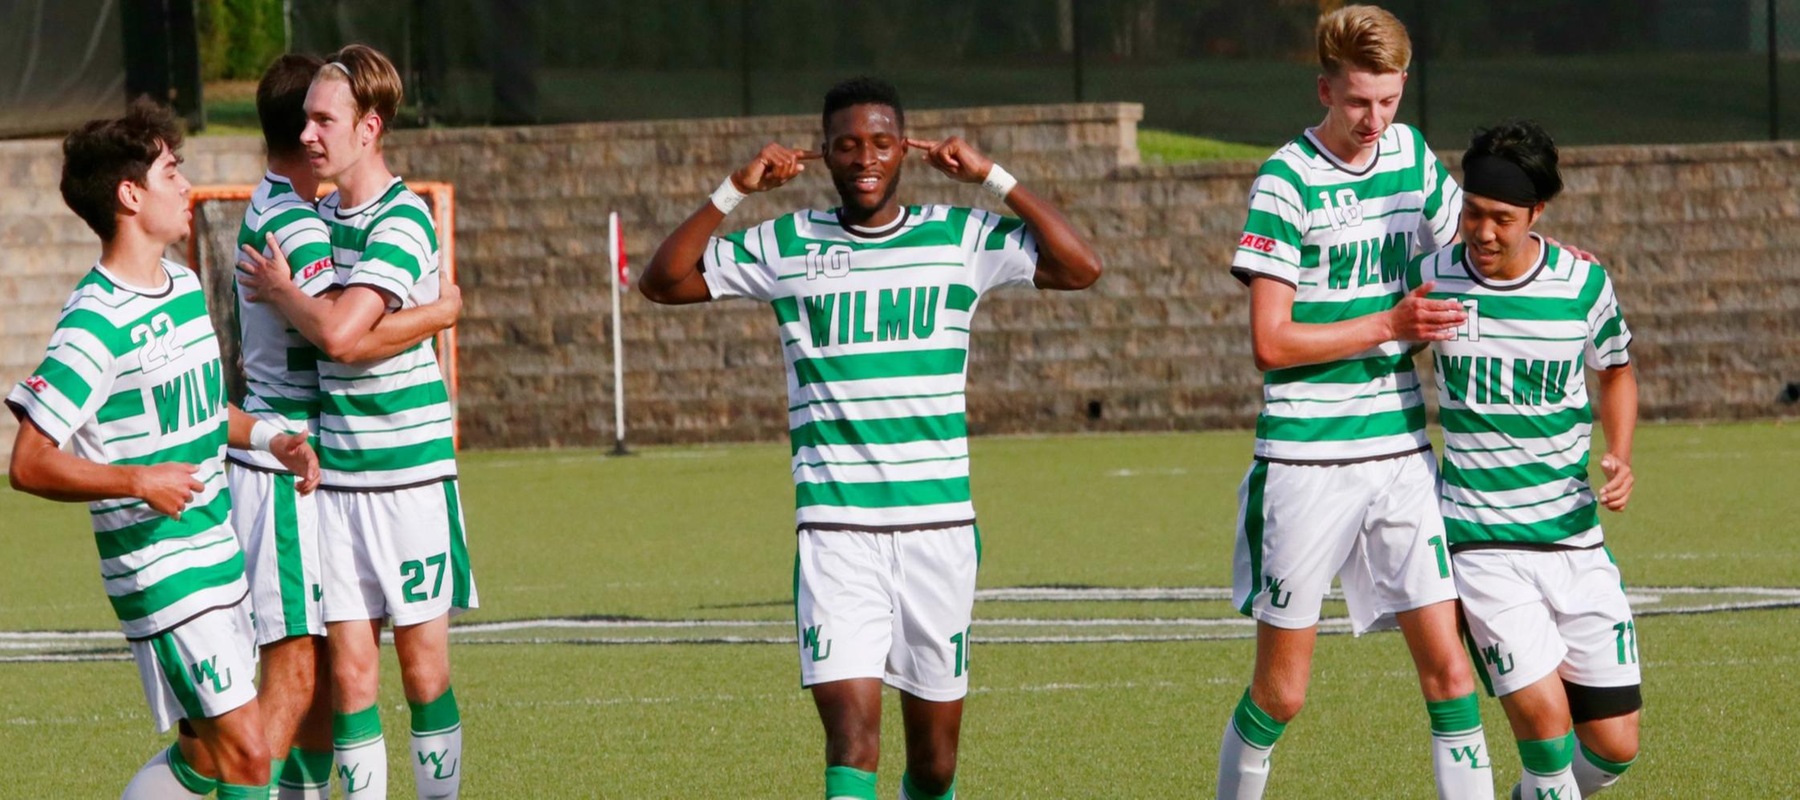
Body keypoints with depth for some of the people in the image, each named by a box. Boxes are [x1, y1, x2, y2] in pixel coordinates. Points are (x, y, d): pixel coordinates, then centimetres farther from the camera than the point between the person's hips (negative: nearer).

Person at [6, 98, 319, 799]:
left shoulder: (185, 287, 10)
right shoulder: (94, 324, -17)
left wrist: (268, 437, 8)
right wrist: (140, 481, -28)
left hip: (216, 557, 9)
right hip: (160, 574, -9)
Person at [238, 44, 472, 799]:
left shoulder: (402, 223, -14)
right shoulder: (323, 215, 10)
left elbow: (341, 333, -26)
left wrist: (277, 290, -10)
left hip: (410, 475, -6)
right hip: (336, 474, 6)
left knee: (423, 665, 1)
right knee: (349, 669, 1)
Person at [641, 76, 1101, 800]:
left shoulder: (960, 238, 6)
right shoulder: (786, 246, 6)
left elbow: (1081, 267, -1)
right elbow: (663, 281, 7)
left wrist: (993, 179, -4)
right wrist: (734, 191, -2)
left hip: (940, 525, 1)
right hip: (834, 529, -1)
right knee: (852, 736, -17)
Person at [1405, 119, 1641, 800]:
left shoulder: (1584, 283, -3)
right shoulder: (1431, 279, -5)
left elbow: (1616, 373, 16)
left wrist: (1618, 457, 0)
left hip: (1573, 534, 2)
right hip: (1479, 535, -2)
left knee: (1614, 744, 3)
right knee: (1542, 713, -21)